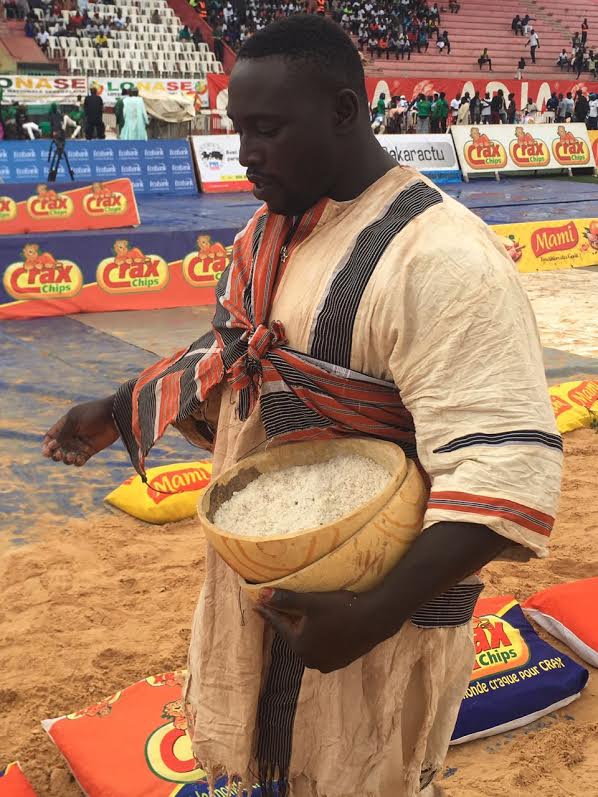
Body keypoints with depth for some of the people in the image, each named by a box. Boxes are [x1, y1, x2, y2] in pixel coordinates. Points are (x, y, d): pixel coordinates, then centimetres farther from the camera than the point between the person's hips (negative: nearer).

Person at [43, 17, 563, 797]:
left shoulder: (440, 258, -26)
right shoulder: (269, 229, 3)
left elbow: (503, 469, -30)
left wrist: (376, 616, -35)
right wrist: (117, 413, 20)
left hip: (373, 594, -7)